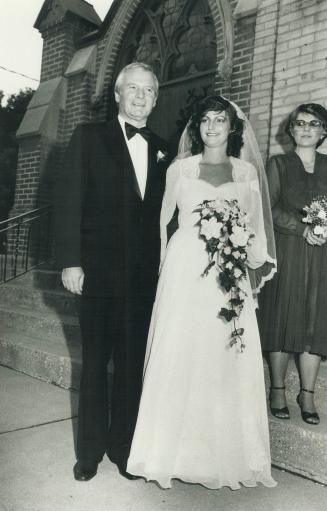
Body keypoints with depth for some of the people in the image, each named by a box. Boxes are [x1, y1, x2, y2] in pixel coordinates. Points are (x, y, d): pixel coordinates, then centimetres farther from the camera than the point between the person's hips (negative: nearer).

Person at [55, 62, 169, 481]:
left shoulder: (161, 150, 12)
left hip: (145, 277, 3)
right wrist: (70, 261, -11)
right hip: (99, 271, -3)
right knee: (94, 363, 9)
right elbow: (69, 202, -5)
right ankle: (89, 451, 25)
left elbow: (162, 213, 10)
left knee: (132, 365, 10)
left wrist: (162, 265, 3)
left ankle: (123, 447, 26)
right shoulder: (89, 137, 2)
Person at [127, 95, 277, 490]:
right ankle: (176, 452, 16)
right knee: (179, 357, 0)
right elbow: (163, 218, 9)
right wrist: (165, 262, 2)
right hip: (185, 271, -1)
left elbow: (256, 226, 15)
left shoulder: (247, 172, 12)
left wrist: (240, 243, -2)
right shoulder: (180, 168, 8)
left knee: (228, 362, 1)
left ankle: (229, 454, 19)